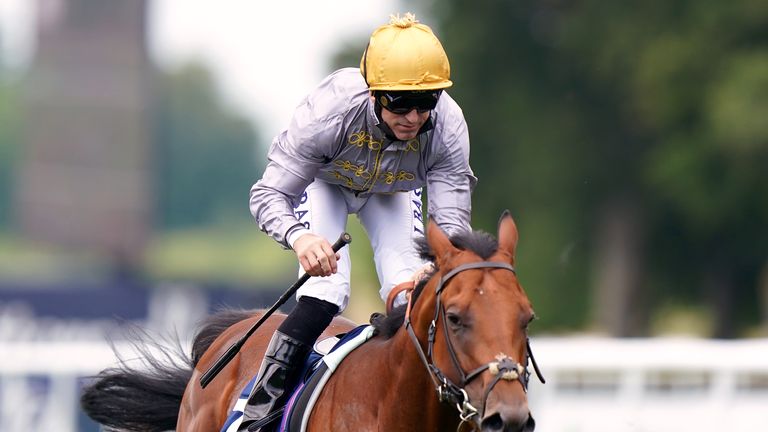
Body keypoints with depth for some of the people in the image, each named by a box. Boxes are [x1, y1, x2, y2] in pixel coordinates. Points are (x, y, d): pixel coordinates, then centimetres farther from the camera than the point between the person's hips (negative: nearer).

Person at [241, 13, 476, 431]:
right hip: (323, 184, -3)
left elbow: (451, 220, -35)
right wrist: (298, 237, -61)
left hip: (393, 191, 3)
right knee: (325, 290, -21)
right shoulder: (329, 111, -43)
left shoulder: (448, 127, -35)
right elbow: (268, 195, -39)